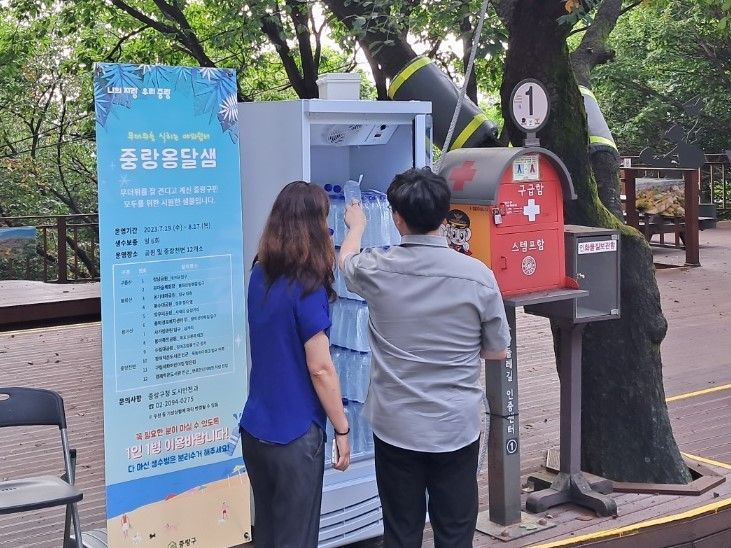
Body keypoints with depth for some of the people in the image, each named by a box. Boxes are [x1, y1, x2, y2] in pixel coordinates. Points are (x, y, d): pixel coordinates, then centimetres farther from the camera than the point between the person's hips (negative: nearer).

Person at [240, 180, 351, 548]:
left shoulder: (260, 275, 2)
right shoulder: (307, 287, -19)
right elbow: (320, 369, -19)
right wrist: (342, 429, -6)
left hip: (254, 427, 7)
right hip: (294, 436, -7)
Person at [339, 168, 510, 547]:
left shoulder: (376, 270, -9)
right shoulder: (477, 276, -12)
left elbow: (346, 259, 17)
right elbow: (498, 352, 0)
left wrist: (356, 225, 37)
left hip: (395, 427, 1)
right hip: (456, 428, -1)